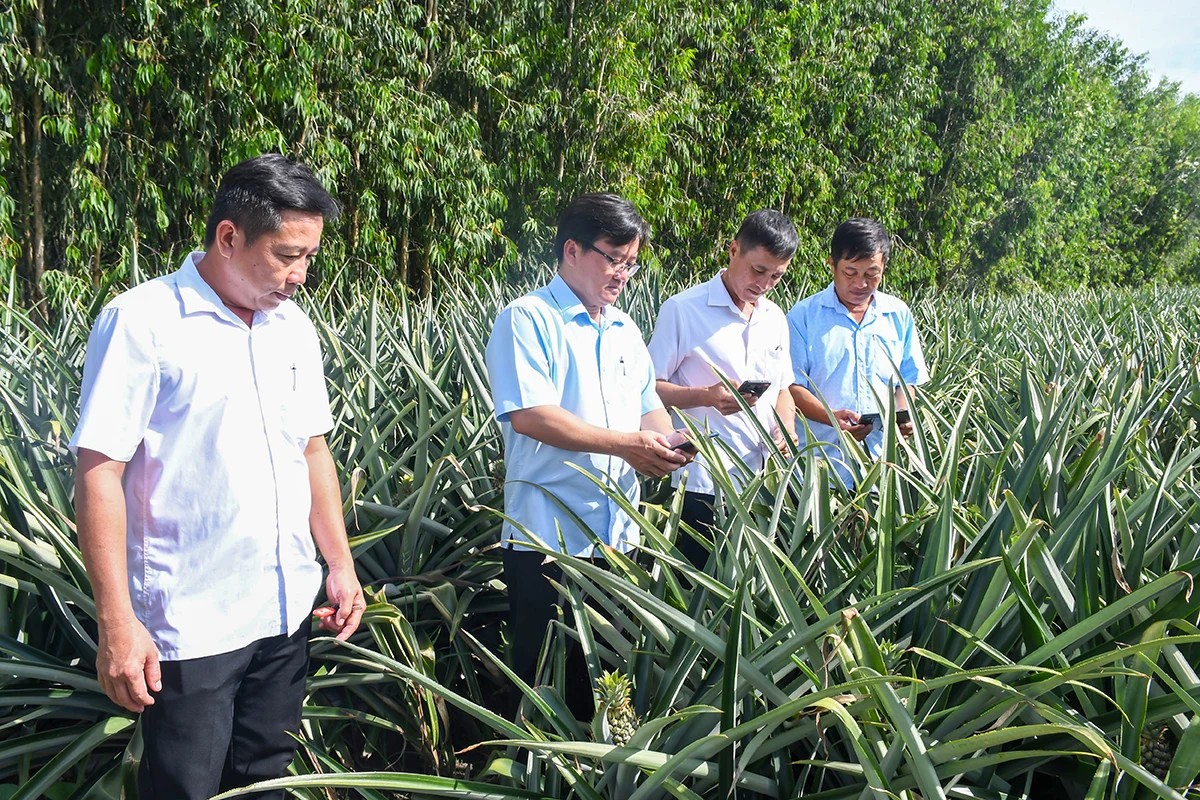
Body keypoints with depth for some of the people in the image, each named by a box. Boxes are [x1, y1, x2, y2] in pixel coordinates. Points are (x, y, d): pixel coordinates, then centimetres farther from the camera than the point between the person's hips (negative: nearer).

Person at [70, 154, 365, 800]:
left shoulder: (294, 328, 8)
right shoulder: (141, 322, -13)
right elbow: (99, 472, -15)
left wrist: (340, 564, 12)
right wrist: (117, 623, -19)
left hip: (286, 613, 6)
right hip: (188, 626, -6)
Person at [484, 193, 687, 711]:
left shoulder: (624, 330, 17)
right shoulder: (528, 319, -8)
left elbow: (649, 407, 21)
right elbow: (529, 415, -19)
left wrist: (664, 442, -4)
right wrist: (626, 445, -20)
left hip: (617, 536, 7)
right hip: (548, 533, -7)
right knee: (545, 678, 1)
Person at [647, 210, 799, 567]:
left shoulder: (775, 318, 15)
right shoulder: (682, 310, -5)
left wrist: (785, 428, 2)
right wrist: (707, 396, -21)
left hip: (766, 483, 6)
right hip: (705, 483, -6)